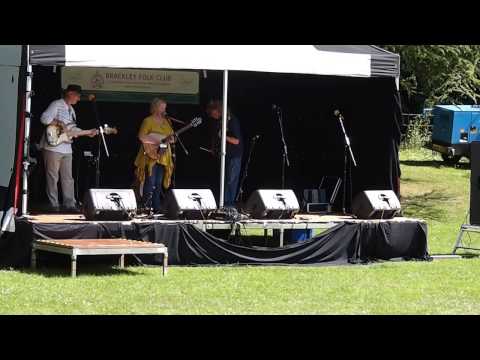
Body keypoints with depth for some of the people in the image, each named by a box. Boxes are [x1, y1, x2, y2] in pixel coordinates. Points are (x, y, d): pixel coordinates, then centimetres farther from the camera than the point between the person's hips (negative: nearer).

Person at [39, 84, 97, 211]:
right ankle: (54, 205, 0)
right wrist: (59, 123, -18)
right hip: (53, 147, -9)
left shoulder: (71, 110, 20)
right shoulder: (57, 105, -7)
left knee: (68, 178, 9)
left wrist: (87, 133, 13)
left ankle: (70, 204, 13)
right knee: (53, 177, -2)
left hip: (66, 149, 9)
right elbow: (44, 118, -18)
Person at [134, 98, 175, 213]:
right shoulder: (148, 121, -6)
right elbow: (141, 136, -18)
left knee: (159, 184, 7)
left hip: (163, 157, 7)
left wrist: (171, 139, -3)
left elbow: (171, 137, 21)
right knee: (150, 183, -11)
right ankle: (146, 207, -7)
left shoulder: (166, 121, 16)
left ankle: (157, 208, 10)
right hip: (151, 156, -7)